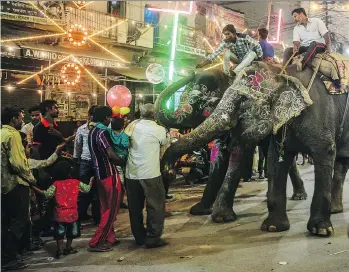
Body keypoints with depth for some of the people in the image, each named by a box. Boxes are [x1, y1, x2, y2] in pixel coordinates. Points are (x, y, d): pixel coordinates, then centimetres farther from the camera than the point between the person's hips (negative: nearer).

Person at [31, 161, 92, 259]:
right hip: (72, 213, 1)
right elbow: (87, 188, 6)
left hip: (60, 214, -1)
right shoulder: (76, 182, -4)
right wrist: (91, 181, 25)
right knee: (71, 231, 18)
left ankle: (60, 249, 4)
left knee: (60, 232, 9)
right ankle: (68, 248, 25)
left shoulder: (56, 184, -7)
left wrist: (33, 187, -5)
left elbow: (47, 194, -12)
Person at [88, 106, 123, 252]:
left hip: (99, 173, 10)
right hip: (109, 174, -9)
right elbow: (111, 154, -24)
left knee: (106, 208, 16)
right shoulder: (102, 132, -18)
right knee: (111, 209, -2)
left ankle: (109, 238, 25)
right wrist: (123, 162, -7)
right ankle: (96, 242, 0)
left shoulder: (93, 131, 12)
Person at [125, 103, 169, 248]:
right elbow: (164, 143, 10)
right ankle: (153, 238, 7)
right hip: (150, 174, -5)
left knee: (135, 207, 14)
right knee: (156, 206, 7)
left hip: (131, 174, 5)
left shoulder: (132, 125, 2)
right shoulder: (159, 129, -8)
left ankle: (140, 237, 24)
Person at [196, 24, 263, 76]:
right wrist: (203, 64, -39)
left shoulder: (244, 37, -27)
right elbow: (216, 52, -29)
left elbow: (257, 45, -18)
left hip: (248, 59, -1)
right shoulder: (226, 42, -22)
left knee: (253, 53, -34)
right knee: (227, 52, -26)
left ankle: (234, 72, -35)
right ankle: (227, 74, -15)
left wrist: (260, 58, -13)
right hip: (238, 59, 1)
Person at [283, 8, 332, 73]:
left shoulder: (316, 21, 10)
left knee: (313, 44, -39)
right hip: (304, 47, 4)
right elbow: (296, 40, 0)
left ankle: (301, 65, -59)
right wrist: (295, 46, -25)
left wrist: (329, 47, -16)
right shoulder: (296, 28, 18)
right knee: (288, 50, -18)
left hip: (319, 45, -4)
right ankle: (284, 69, -43)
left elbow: (326, 34, 0)